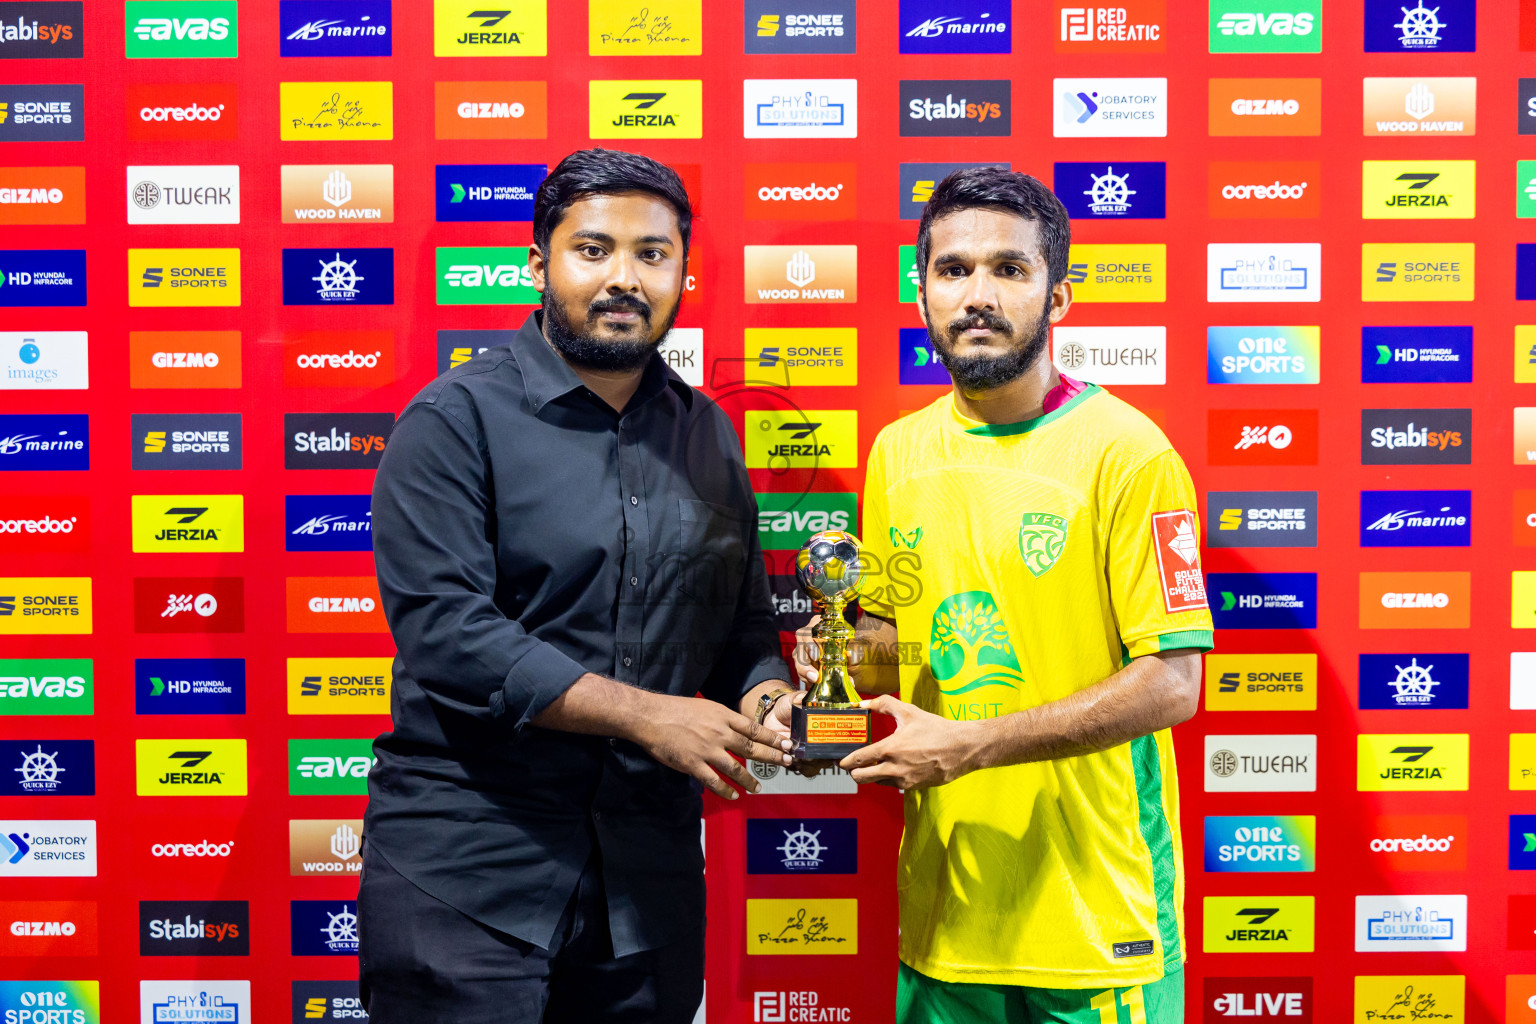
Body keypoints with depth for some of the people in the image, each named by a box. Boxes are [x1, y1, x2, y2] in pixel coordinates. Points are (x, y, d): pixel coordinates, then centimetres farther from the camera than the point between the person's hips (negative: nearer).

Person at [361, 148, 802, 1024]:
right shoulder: (457, 419, -7)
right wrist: (644, 714, -19)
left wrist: (762, 694, -5)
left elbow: (746, 622, 17)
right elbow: (446, 631, -17)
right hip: (468, 874, -5)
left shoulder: (708, 434, 10)